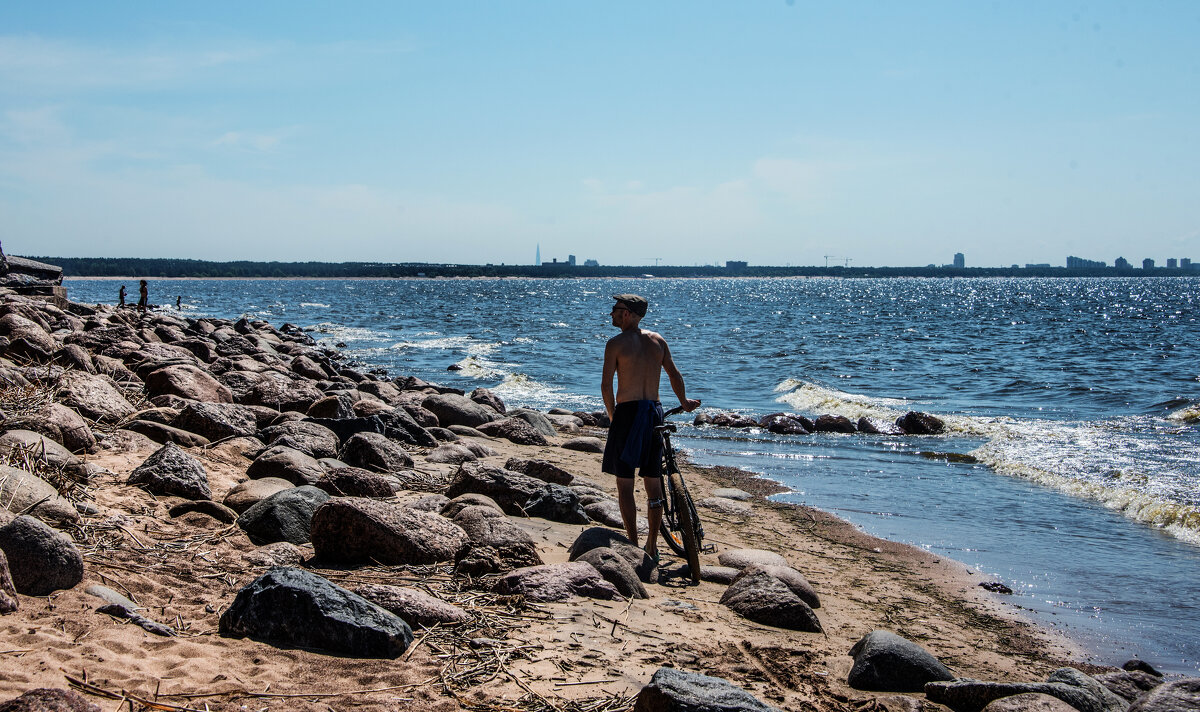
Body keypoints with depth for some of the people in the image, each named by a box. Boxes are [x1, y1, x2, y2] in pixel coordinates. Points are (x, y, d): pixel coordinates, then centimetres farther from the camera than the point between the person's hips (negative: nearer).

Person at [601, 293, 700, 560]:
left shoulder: (616, 343, -8)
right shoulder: (657, 340, 7)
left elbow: (606, 385, -10)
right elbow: (674, 375, 15)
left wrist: (612, 416, 4)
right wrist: (684, 403, 31)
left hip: (627, 412, -5)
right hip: (654, 413, 5)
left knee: (624, 485, 3)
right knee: (653, 484, 11)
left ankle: (633, 545, 0)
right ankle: (652, 546, 15)